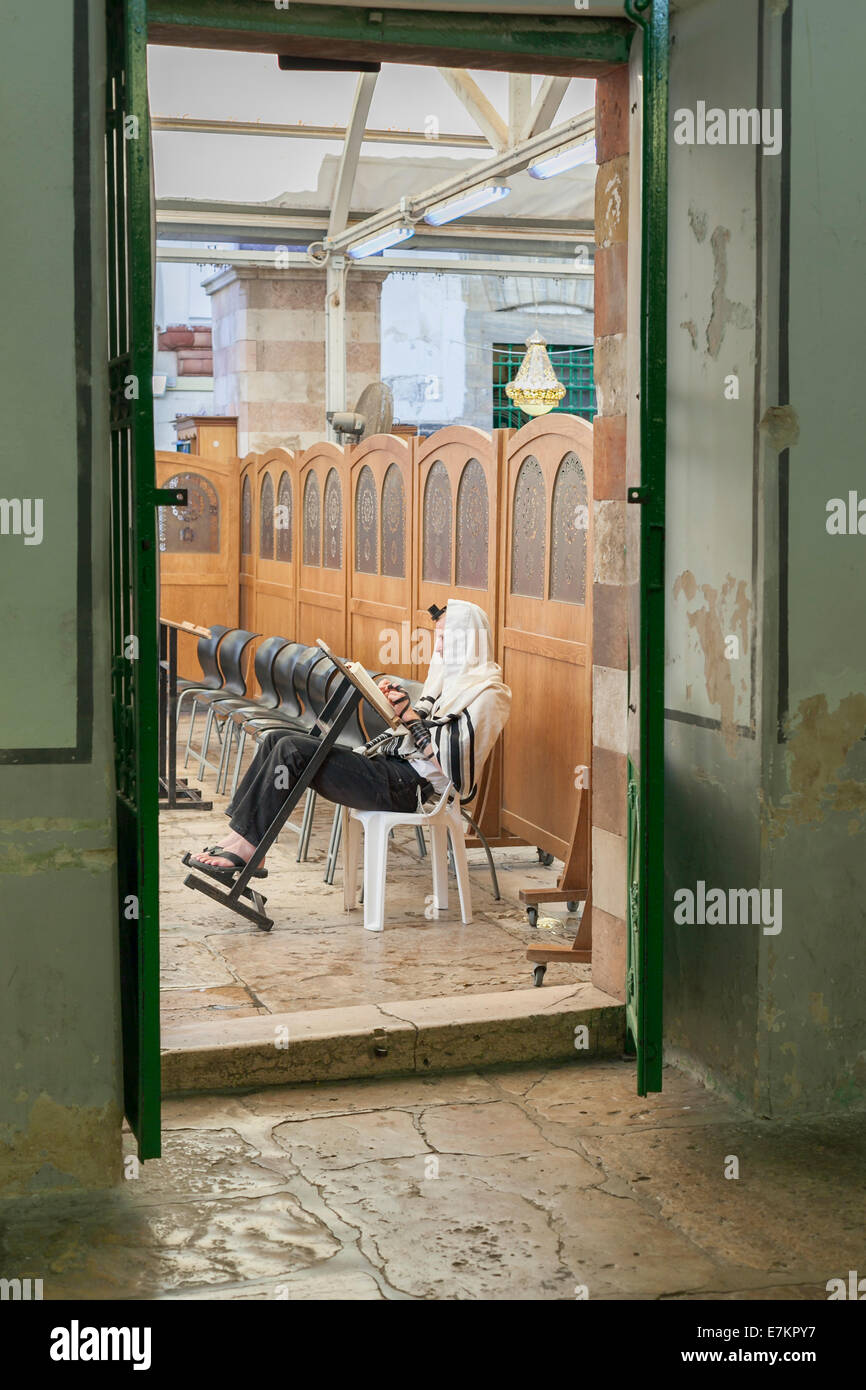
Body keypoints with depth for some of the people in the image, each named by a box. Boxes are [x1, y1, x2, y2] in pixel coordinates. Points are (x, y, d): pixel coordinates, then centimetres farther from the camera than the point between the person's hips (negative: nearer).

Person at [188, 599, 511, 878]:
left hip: (408, 786, -10)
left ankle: (244, 847, -16)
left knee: (292, 750, -20)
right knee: (277, 739, -2)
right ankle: (239, 837, -11)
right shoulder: (453, 679, 20)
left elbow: (450, 761, -18)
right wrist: (395, 702, 5)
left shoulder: (487, 694, -10)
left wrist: (409, 715, -17)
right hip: (391, 765, 10)